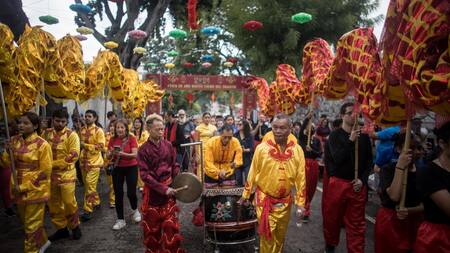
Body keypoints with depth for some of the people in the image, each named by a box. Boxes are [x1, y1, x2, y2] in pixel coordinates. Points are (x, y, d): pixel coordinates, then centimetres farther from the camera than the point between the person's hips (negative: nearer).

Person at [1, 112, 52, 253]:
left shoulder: (42, 144, -16)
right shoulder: (14, 141, 2)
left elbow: (45, 171, -16)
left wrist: (24, 187, -17)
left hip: (35, 190, -7)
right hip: (18, 189, 7)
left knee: (32, 224, 7)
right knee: (25, 221, 22)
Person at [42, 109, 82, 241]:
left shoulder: (71, 135, -9)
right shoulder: (46, 133, 5)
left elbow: (74, 155, -16)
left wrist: (54, 163, -18)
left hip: (66, 173, -5)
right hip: (49, 174, 5)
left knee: (69, 202, -1)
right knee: (53, 203, 12)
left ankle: (75, 226, 20)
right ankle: (61, 228, 26)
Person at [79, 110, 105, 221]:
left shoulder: (98, 131, -9)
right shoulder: (82, 130, 8)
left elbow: (101, 146, -16)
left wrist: (85, 145, -18)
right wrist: (79, 145, 3)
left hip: (94, 161, -7)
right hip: (83, 161, 7)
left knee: (90, 185, -10)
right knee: (87, 184, 15)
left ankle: (88, 211, -5)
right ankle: (96, 202, 34)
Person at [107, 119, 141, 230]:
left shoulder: (131, 138, -10)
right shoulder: (113, 139, 0)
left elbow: (135, 154, -19)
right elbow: (108, 156, 1)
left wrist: (122, 153, -33)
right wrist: (112, 153, -21)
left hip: (131, 168, -3)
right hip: (117, 168, 3)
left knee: (131, 192, -3)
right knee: (118, 194, 4)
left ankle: (135, 210, 31)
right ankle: (120, 220, 17)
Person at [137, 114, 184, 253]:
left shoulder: (168, 145, 0)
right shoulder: (143, 150, -10)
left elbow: (175, 166, 8)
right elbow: (145, 175, -14)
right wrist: (163, 188, -20)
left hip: (169, 188, 2)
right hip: (153, 191, -2)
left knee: (170, 223, 7)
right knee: (152, 225, 12)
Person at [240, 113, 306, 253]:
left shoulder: (297, 150, -7)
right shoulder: (262, 148, -12)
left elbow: (300, 178, -2)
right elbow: (252, 173, -3)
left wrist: (300, 203, -1)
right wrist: (245, 195, 4)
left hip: (285, 201, 3)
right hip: (265, 199, -2)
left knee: (280, 235, 20)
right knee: (267, 236, 5)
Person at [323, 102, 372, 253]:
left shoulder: (364, 137, 5)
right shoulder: (334, 136, -3)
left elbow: (369, 161, 9)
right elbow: (337, 159, -15)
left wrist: (362, 179, -4)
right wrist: (350, 141, -22)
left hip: (358, 185, 2)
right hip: (337, 183, -1)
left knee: (356, 223, 5)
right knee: (332, 218, 10)